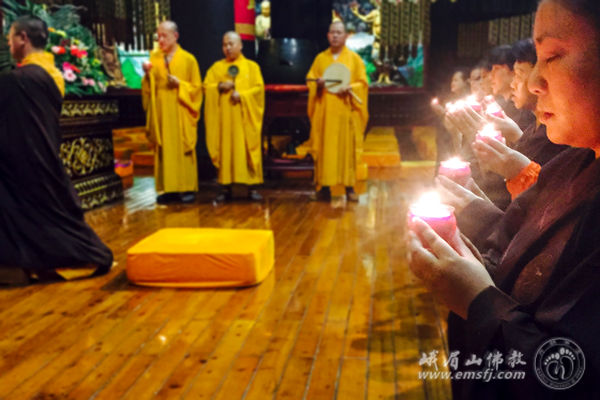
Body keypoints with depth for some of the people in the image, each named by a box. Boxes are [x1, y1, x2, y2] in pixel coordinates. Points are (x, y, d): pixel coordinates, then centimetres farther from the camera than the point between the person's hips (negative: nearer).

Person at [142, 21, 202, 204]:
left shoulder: (188, 59, 1)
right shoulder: (154, 58, 10)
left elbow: (196, 87, 1)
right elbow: (149, 88, 12)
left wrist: (179, 84, -14)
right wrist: (147, 75, -6)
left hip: (180, 112, -3)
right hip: (160, 111, 3)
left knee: (182, 148, -2)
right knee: (163, 149, 1)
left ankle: (187, 188, 4)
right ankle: (167, 188, 6)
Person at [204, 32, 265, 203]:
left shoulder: (251, 66, 8)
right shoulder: (216, 67, 14)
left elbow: (259, 88, -1)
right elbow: (206, 86, 7)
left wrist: (242, 94, -15)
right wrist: (220, 86, -11)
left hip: (244, 116, -2)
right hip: (223, 116, 2)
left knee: (248, 149, -4)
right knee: (224, 149, -1)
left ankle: (252, 188, 0)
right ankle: (226, 187, 5)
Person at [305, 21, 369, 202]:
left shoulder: (354, 58, 7)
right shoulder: (320, 58, 13)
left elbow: (363, 82, 4)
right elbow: (310, 78, 12)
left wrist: (350, 88, -16)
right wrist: (317, 84, -10)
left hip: (346, 111, -1)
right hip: (324, 111, 2)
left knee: (347, 147, -3)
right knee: (324, 147, -2)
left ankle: (349, 186, 1)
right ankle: (323, 185, 2)